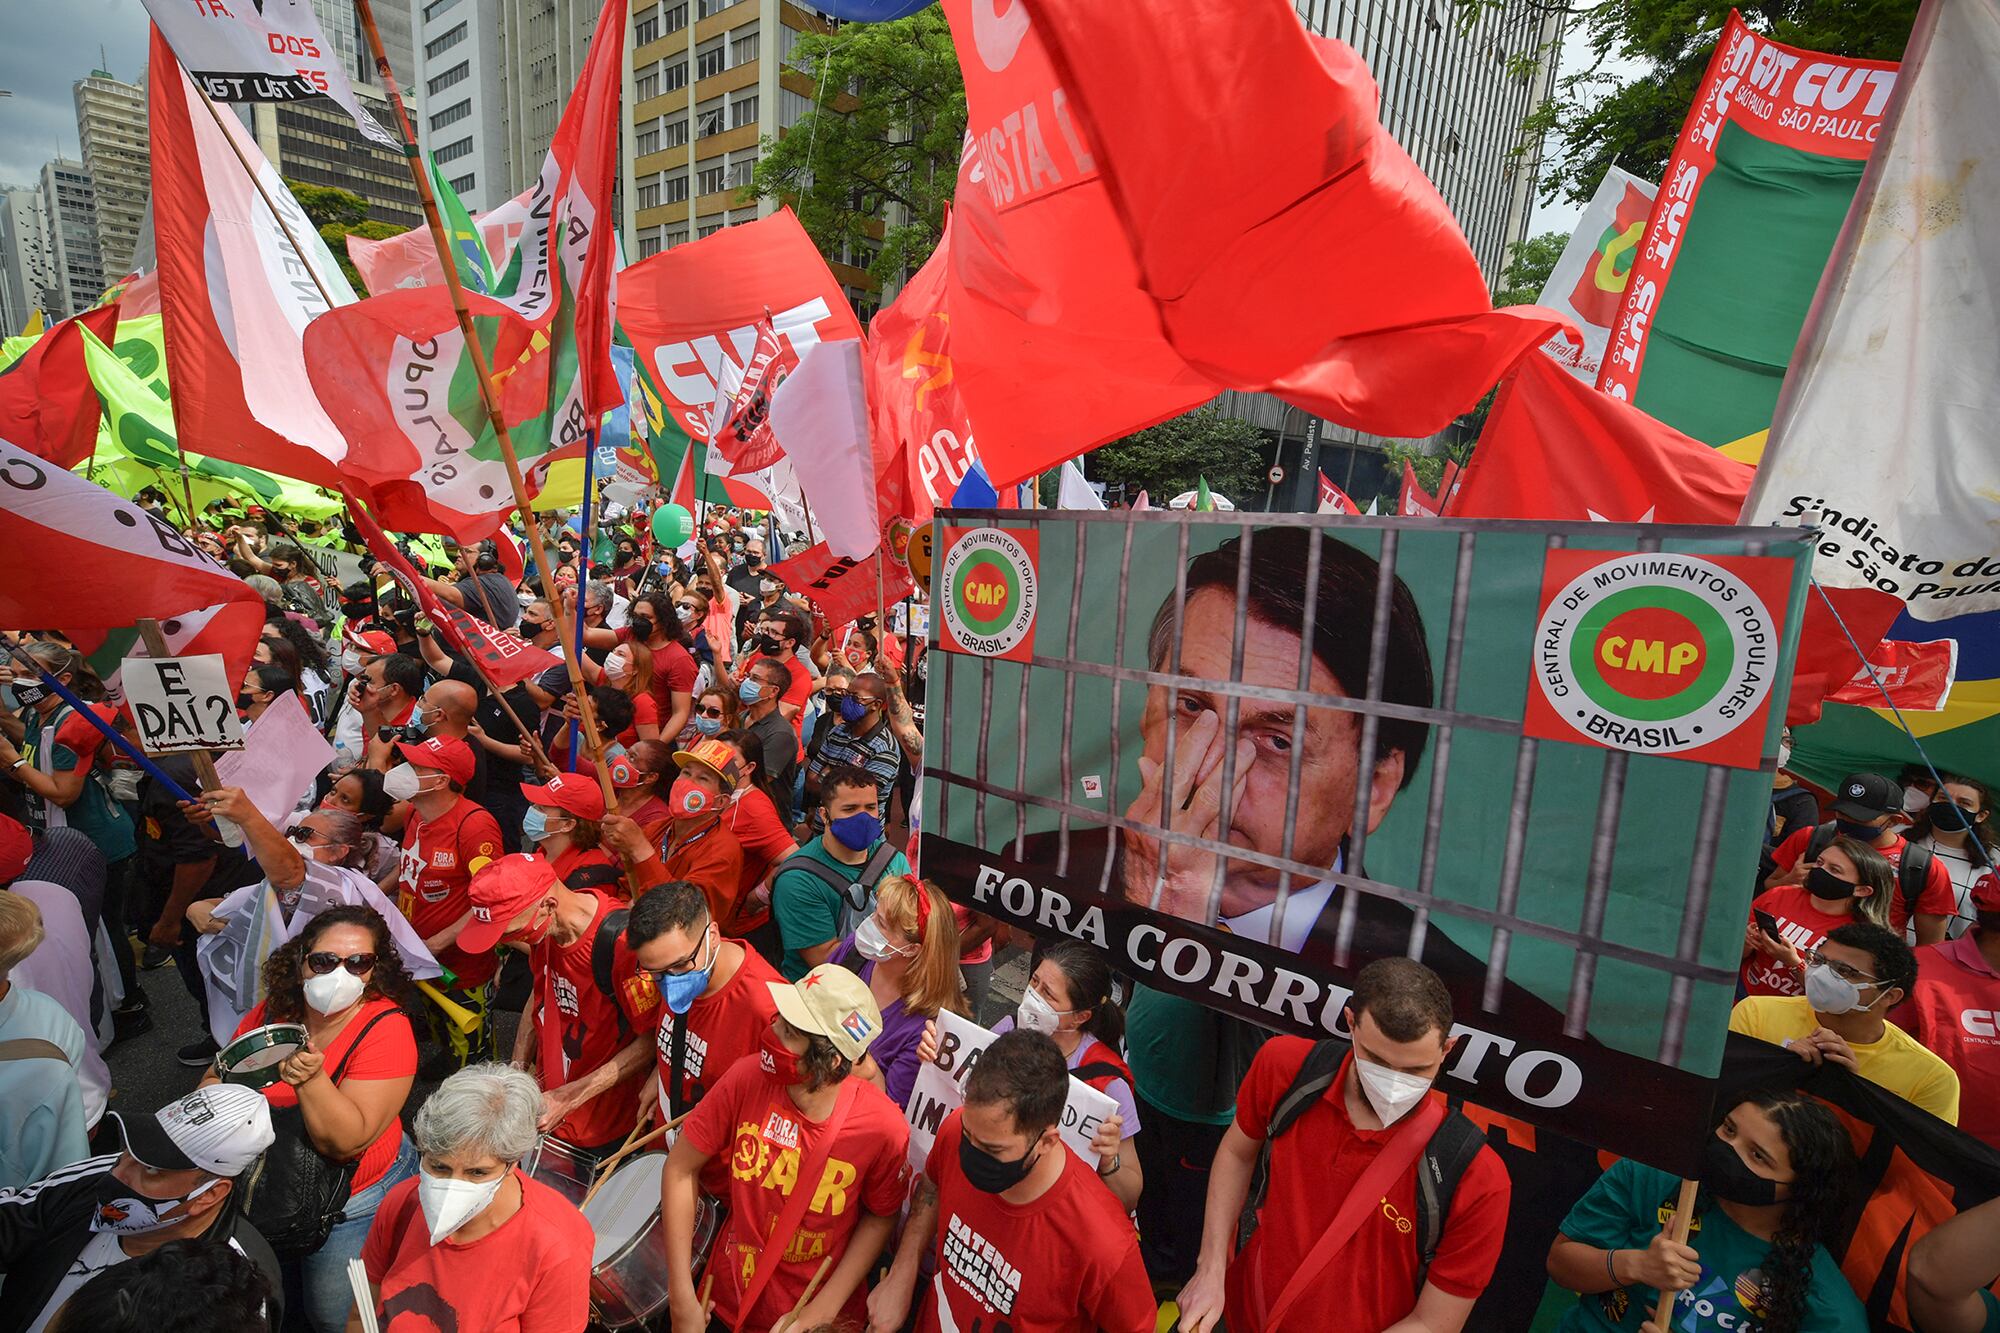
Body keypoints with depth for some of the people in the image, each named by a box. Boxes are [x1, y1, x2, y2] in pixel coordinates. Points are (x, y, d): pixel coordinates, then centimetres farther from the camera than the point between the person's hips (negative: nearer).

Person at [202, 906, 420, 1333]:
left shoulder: (386, 1029, -26)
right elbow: (214, 1079, 6)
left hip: (352, 1199, -5)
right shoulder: (274, 1010, -8)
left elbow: (346, 1141, -30)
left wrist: (310, 1077, -42)